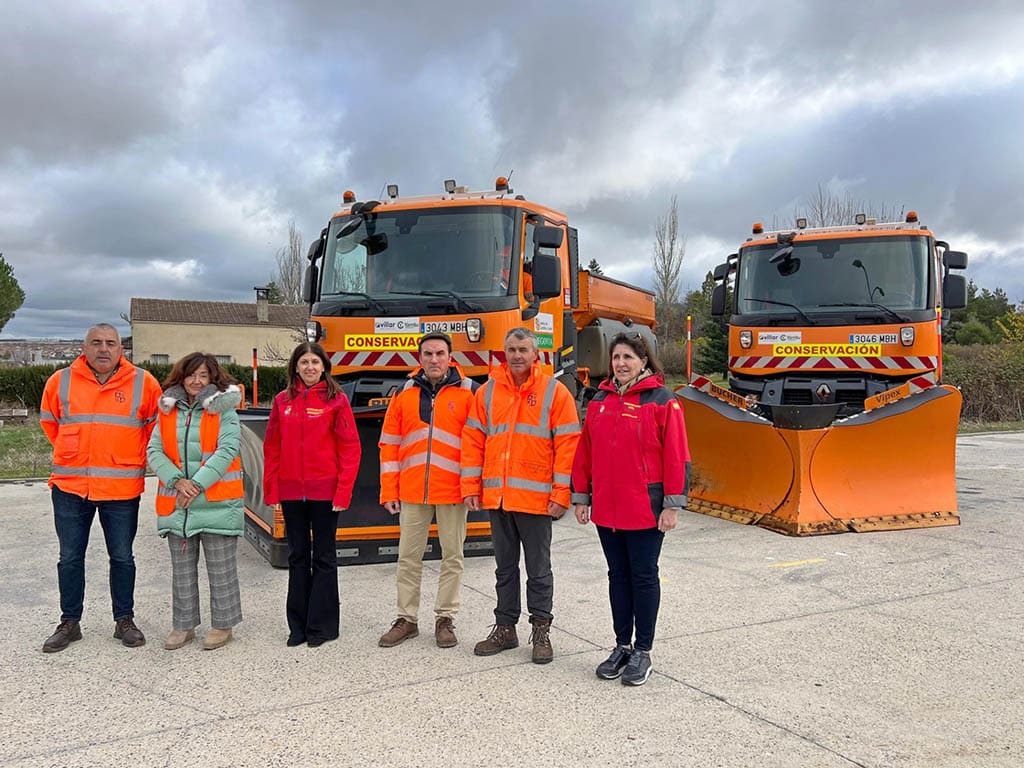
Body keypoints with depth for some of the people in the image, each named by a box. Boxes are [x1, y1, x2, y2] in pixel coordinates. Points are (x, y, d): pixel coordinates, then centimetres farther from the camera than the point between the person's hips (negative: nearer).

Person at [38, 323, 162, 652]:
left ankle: (124, 621, 22)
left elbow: (156, 424, 10)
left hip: (122, 488, -1)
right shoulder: (60, 381, 1)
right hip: (69, 486, 2)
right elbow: (49, 422, 17)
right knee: (70, 559, 10)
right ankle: (69, 623, 25)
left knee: (122, 558, 8)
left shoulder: (143, 383, -3)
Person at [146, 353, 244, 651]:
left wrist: (198, 484, -18)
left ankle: (222, 624, 18)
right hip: (176, 502, 4)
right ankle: (183, 625, 26)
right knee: (181, 568, 14)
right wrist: (177, 481, -13)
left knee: (221, 568, 5)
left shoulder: (223, 410, -3)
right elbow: (155, 450, 2)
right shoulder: (168, 411, 9)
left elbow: (227, 450, -13)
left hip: (217, 501, -4)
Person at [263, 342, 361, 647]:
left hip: (325, 491, -4)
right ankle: (298, 625, 22)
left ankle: (322, 626, 16)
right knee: (298, 557, 12)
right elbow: (272, 447, 8)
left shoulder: (336, 400, -4)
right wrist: (271, 489, 2)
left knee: (324, 556, 6)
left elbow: (350, 448, -7)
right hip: (291, 491, 4)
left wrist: (343, 492, -12)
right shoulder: (282, 401, 7)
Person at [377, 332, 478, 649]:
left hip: (452, 491, -2)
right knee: (408, 557, 10)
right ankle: (407, 619, 24)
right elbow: (389, 444, 7)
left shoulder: (468, 391, -1)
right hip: (411, 491, 2)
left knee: (452, 557, 7)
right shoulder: (404, 393, 6)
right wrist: (389, 490, 2)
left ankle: (445, 619, 21)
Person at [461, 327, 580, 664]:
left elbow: (567, 445, -7)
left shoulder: (554, 392, -4)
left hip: (536, 497, -4)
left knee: (538, 569, 8)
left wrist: (561, 494, -12)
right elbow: (473, 440, 7)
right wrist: (471, 488, 2)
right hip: (496, 496, 4)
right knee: (505, 567, 15)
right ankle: (505, 628, 27)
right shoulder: (487, 392, 6)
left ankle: (541, 631, 20)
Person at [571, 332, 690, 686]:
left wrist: (672, 505, -12)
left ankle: (642, 651, 18)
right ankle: (622, 646, 26)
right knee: (618, 576, 14)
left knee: (644, 576, 5)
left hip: (645, 508, -5)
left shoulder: (662, 401, -7)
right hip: (606, 508, 5)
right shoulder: (600, 400, 9)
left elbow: (676, 456, -9)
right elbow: (585, 452, 12)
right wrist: (581, 497, 10)